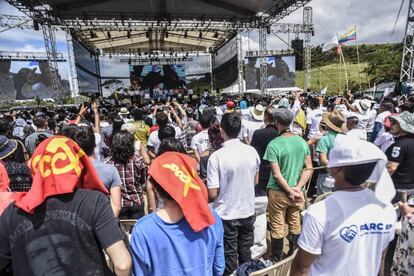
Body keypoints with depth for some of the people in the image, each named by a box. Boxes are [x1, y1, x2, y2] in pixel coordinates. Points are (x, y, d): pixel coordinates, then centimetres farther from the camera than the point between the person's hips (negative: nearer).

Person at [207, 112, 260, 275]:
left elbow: (212, 194, -18)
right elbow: (255, 181, 6)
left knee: (230, 256, 17)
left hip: (226, 215, -4)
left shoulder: (216, 156, -22)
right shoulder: (252, 151, -8)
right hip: (248, 212, 4)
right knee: (245, 253, 24)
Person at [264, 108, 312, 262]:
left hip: (279, 192, -5)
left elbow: (277, 174, -20)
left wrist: (290, 191, -12)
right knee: (295, 225, 21)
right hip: (296, 191, 5)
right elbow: (308, 169, -3)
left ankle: (277, 261, 28)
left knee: (277, 229, 11)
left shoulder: (273, 145, -19)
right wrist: (298, 188, -7)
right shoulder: (302, 142, -3)